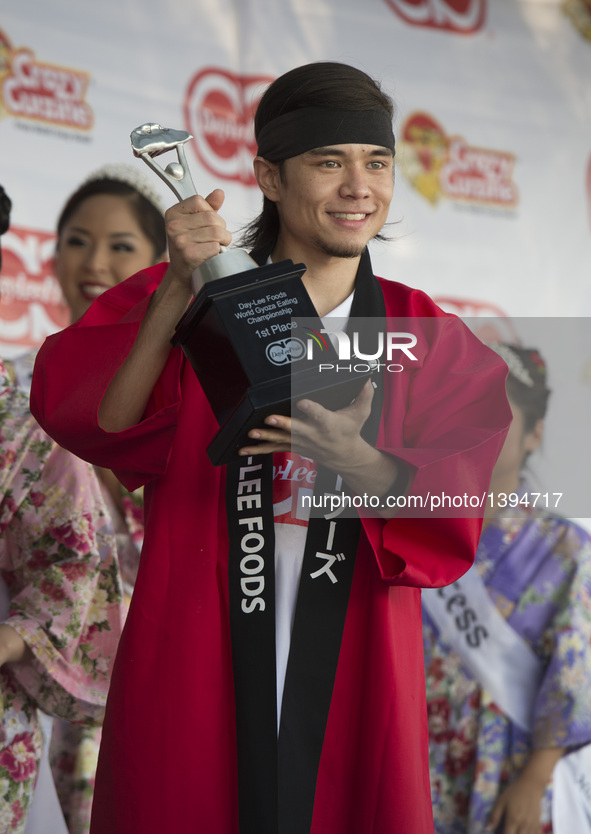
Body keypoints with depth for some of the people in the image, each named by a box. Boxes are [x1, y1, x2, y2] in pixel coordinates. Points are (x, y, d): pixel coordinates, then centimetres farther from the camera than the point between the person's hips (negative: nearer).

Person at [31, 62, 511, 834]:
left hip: (352, 697, 2)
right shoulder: (172, 304, 2)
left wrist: (360, 464, -26)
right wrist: (179, 293, -28)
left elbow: (450, 523, -7)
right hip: (193, 685, -1)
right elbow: (82, 419, -15)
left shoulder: (430, 343, 6)